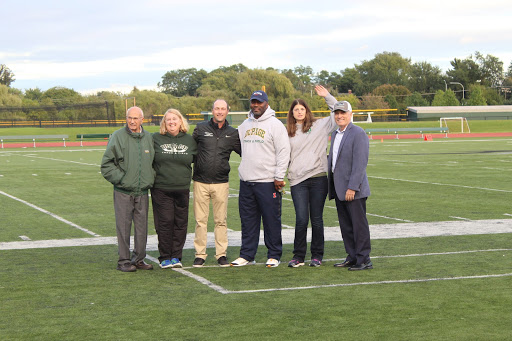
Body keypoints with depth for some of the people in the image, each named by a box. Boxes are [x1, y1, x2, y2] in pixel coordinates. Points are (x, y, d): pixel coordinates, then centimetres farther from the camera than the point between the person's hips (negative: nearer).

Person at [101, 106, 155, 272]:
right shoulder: (118, 136, -4)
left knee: (142, 227, 8)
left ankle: (139, 259, 19)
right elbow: (106, 163, -4)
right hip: (123, 192, -4)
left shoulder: (148, 138, 9)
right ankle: (124, 261, 7)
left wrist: (150, 179, 8)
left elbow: (154, 161, 21)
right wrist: (119, 178, -10)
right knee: (123, 227, -1)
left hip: (142, 192, 4)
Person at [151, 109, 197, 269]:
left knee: (181, 223, 4)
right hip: (161, 189, -2)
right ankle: (165, 257, 7)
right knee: (165, 222, -3)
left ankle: (176, 256, 14)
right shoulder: (155, 139, 2)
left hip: (183, 189, 2)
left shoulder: (190, 140, 8)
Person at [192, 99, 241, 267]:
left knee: (221, 220, 3)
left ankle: (221, 254, 11)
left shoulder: (233, 134, 8)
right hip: (201, 182, -1)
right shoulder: (200, 129, 4)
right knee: (200, 220, 1)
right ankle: (200, 255, 9)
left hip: (221, 183, 1)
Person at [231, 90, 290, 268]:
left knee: (271, 220, -2)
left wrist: (279, 176, -12)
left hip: (268, 181, -6)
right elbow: (240, 147, 27)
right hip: (246, 181, 6)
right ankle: (247, 255, 15)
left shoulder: (275, 125, -3)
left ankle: (274, 256, 7)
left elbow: (283, 151, -8)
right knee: (248, 220, 9)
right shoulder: (245, 125, 16)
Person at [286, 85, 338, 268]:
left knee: (317, 219, 4)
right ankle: (298, 256, 5)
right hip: (297, 180, 1)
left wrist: (327, 96, -2)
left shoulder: (319, 125, 7)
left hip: (318, 178, -1)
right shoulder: (288, 133, 13)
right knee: (301, 219, -6)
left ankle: (317, 256, 14)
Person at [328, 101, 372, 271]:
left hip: (353, 190, -8)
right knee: (346, 226, 12)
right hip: (339, 189, 8)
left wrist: (352, 188, -21)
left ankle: (364, 260, 3)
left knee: (359, 225, -3)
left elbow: (360, 163, -17)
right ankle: (352, 257, 20)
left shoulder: (358, 133, -11)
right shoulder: (335, 134, 16)